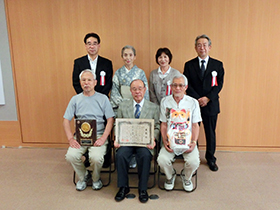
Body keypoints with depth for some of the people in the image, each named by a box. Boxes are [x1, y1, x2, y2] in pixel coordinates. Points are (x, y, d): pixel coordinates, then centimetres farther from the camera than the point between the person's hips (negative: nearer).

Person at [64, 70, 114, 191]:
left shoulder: (103, 98, 5)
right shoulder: (75, 99, 10)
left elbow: (110, 120, -1)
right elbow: (66, 120, 7)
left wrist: (103, 138, -14)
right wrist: (70, 139, -8)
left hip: (98, 135, -2)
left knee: (96, 157, -28)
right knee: (71, 156, -23)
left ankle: (96, 179, 8)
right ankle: (83, 177, 10)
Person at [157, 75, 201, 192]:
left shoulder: (193, 102, 3)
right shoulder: (165, 102, 6)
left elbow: (195, 125, 4)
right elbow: (163, 124, 7)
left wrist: (194, 142, -11)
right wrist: (165, 141, -6)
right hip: (170, 141, 1)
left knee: (194, 162, -25)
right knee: (162, 160, -25)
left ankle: (186, 177, 13)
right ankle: (170, 176, 13)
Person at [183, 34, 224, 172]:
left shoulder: (217, 65, 4)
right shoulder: (189, 65, 4)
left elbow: (219, 84, -1)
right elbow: (187, 85, -2)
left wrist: (207, 98, -14)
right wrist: (198, 99, -13)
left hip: (211, 104, 1)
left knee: (211, 133, 11)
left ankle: (210, 158, 29)